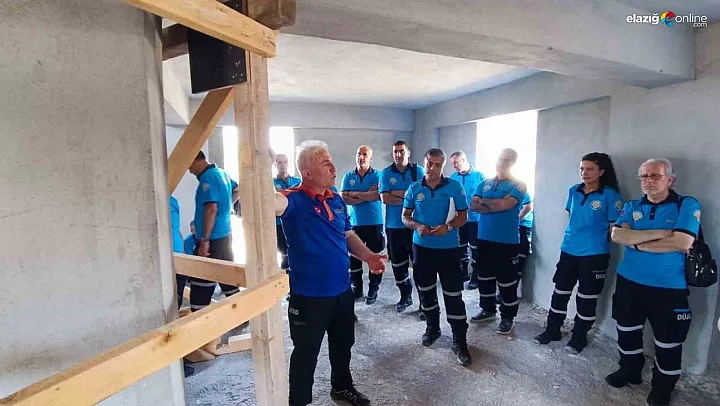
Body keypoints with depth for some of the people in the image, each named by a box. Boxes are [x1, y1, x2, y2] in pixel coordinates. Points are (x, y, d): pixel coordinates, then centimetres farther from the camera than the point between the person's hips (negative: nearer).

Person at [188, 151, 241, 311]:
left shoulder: (208, 178, -17)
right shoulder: (221, 173, 11)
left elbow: (211, 209, -24)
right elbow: (238, 191, 28)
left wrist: (204, 241, -21)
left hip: (213, 239, -10)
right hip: (225, 235, 10)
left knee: (201, 284, 0)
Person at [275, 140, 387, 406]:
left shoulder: (337, 200, 5)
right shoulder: (295, 199, -18)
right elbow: (271, 203, -41)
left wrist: (368, 256, -1)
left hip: (342, 290, 7)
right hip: (309, 296, -7)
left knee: (343, 344, 26)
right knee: (306, 353, 12)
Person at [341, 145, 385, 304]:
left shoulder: (377, 175, 0)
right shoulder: (348, 177, 7)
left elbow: (378, 195, -15)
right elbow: (344, 199, -4)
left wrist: (355, 193, -8)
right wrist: (367, 195, -11)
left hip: (374, 223, -2)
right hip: (354, 223, 2)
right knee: (354, 257, 7)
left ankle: (373, 290, 18)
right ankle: (356, 288, 22)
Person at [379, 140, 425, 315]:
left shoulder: (418, 171, 2)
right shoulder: (386, 173, 3)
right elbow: (385, 198, -9)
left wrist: (398, 193, -12)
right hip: (394, 226, 2)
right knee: (398, 264, 13)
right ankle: (405, 296, 32)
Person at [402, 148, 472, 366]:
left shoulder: (455, 187, -4)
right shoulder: (414, 189, 1)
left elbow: (463, 216, 0)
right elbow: (405, 216, 6)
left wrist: (448, 227, -19)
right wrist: (417, 226, -15)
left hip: (448, 248, -2)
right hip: (422, 247, 3)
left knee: (453, 295, -1)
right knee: (426, 290, 16)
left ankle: (459, 341, 12)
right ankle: (432, 327, 37)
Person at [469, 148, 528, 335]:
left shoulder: (518, 186, -4)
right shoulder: (484, 184, 10)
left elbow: (504, 204, -20)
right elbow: (473, 205, -2)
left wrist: (484, 201, -5)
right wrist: (496, 205, -13)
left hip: (507, 241, -5)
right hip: (484, 238, 5)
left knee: (507, 281, 4)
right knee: (484, 277, 15)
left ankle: (508, 317, 20)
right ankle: (488, 309, 33)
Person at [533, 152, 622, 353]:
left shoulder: (610, 195, -10)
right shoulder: (574, 191, 4)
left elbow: (614, 227, -6)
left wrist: (598, 239, -5)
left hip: (595, 254, -4)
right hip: (568, 250, 5)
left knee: (587, 297, 10)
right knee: (560, 292, 12)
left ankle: (579, 336, 27)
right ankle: (552, 330, 27)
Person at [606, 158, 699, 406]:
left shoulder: (687, 205, -7)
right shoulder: (632, 207, 5)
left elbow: (683, 242, -20)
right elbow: (617, 235, -11)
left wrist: (638, 244, -13)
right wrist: (661, 233, -18)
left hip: (669, 287, -4)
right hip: (629, 281, 4)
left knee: (668, 340, 9)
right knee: (627, 330, 18)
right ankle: (630, 371, 40)